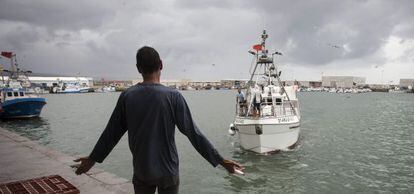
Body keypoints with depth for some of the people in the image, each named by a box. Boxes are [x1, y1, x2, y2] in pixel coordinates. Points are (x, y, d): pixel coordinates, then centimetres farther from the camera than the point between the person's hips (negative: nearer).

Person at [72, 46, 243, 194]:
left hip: (141, 172, 2)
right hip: (168, 172, -2)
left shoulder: (127, 96, -5)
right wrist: (221, 161, -3)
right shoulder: (173, 96, -13)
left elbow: (111, 133, 4)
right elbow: (193, 133, -11)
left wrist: (92, 158, 21)